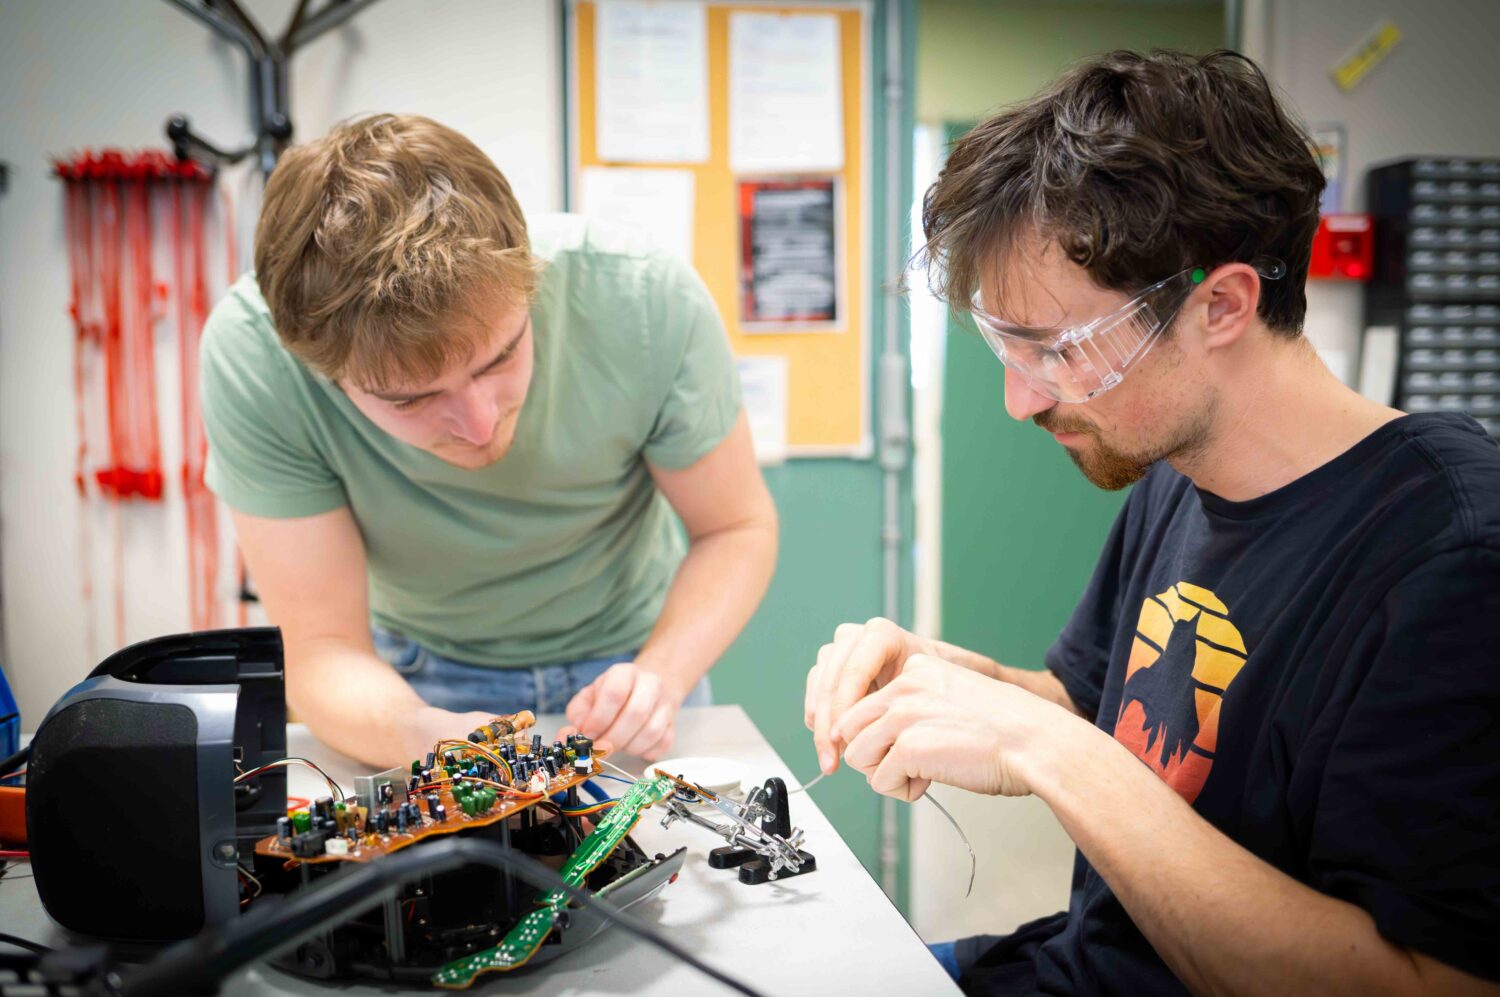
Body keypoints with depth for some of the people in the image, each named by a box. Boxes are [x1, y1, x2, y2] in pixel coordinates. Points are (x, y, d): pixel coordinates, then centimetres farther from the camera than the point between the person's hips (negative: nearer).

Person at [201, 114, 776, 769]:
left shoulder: (653, 303, -29)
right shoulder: (251, 354, -29)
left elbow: (737, 527, -14)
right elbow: (321, 648, -22)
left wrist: (660, 677, -31)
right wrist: (423, 737, -44)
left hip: (625, 651, 1)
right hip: (422, 677, 0)